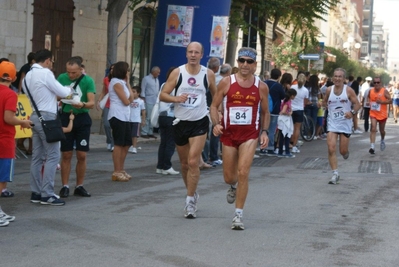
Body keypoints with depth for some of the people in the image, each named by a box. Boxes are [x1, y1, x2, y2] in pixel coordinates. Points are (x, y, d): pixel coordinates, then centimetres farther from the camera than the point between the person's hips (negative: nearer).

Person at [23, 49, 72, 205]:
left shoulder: (28, 75, 15)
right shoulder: (45, 73, -12)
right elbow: (63, 92, -7)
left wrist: (55, 98, 18)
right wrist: (70, 89, 13)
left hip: (35, 116, 9)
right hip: (47, 117, -9)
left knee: (38, 156, 10)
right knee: (53, 155, -7)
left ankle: (36, 193, 11)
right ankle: (47, 194, -9)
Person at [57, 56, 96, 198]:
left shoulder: (88, 81, -8)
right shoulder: (62, 78, -2)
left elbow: (92, 103, -13)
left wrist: (83, 104, -33)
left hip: (82, 118, -1)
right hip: (66, 117, 1)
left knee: (82, 155, 2)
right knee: (66, 155, 3)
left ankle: (79, 186, 14)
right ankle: (65, 186, 10)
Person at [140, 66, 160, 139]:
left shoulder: (157, 80, 18)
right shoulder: (146, 79, -2)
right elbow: (143, 90, -5)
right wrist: (143, 99, -11)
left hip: (156, 102, 7)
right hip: (148, 101, -7)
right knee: (147, 117, -8)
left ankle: (150, 132, 12)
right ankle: (144, 132, -4)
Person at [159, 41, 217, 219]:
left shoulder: (208, 74, -2)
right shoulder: (177, 73, -4)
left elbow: (216, 95, 13)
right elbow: (162, 95, -5)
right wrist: (176, 99, -23)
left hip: (199, 123, -2)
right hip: (181, 122, 2)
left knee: (193, 162, -14)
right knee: (184, 164, 13)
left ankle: (190, 201, -7)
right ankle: (192, 193, 33)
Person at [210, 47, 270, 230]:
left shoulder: (261, 87, 0)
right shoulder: (226, 83, -4)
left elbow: (265, 112, 12)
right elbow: (214, 106, 2)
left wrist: (265, 131, -2)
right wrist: (216, 124, -15)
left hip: (250, 134, -1)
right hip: (229, 133, 1)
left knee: (243, 173, -15)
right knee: (229, 177, 10)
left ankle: (238, 214, -4)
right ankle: (233, 186, 50)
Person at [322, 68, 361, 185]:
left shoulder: (348, 90, -7)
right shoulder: (329, 90, 1)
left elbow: (357, 104, -6)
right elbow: (324, 102, 17)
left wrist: (352, 112, -24)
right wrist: (327, 106, -4)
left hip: (345, 124, -1)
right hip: (332, 123, 2)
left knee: (343, 151, 4)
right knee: (331, 149, -12)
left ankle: (346, 152, 43)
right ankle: (335, 174, -4)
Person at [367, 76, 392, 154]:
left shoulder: (384, 91, -9)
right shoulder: (370, 91, 1)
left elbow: (390, 101, -12)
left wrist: (382, 102, -26)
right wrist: (370, 104, 5)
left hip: (382, 114, -1)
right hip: (373, 114, 1)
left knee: (381, 130, 15)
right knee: (373, 129, -17)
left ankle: (382, 140, 49)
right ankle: (372, 147, -24)